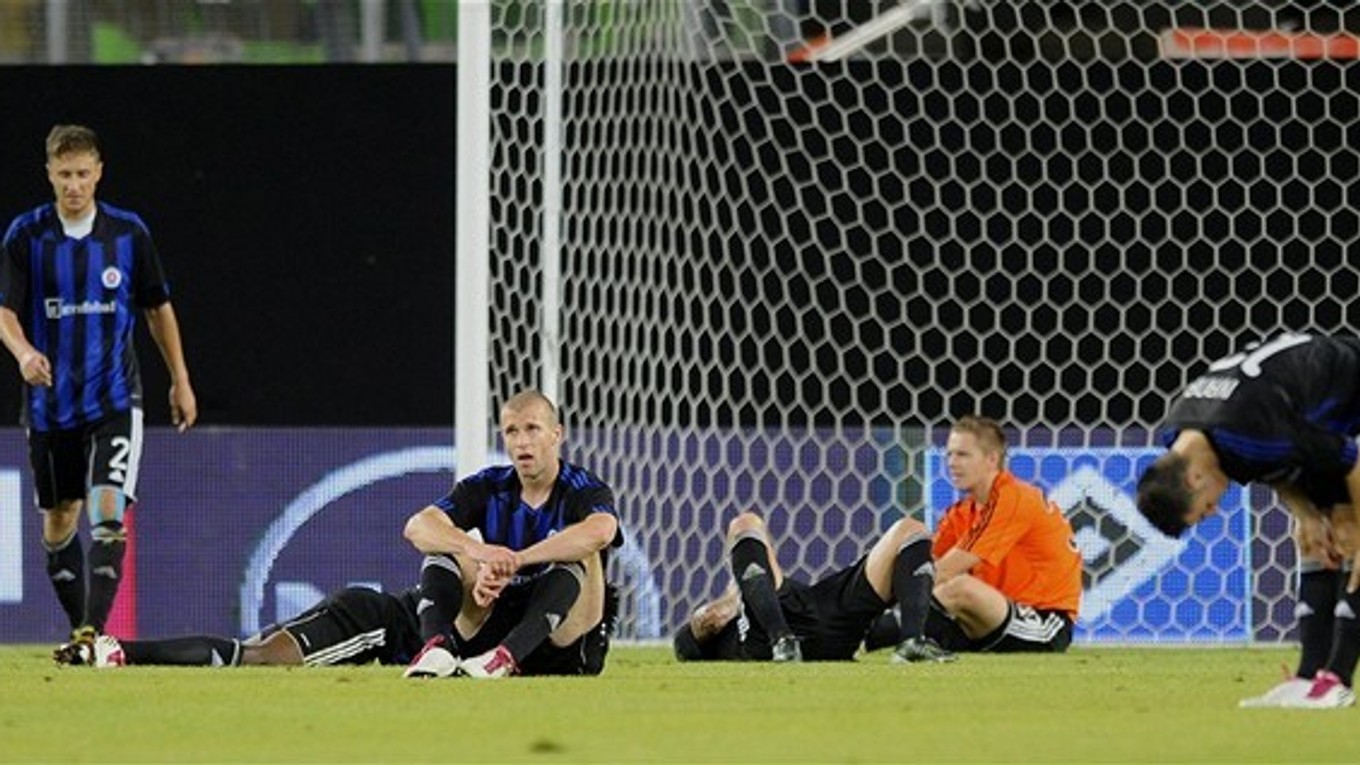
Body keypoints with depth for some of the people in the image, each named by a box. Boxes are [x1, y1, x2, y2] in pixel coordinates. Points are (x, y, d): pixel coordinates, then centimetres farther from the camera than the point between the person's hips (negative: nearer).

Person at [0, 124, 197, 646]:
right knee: (59, 520, 11)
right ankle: (79, 629, 27)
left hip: (115, 399, -1)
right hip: (50, 402, 2)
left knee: (108, 511, -18)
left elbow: (158, 309, 11)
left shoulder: (128, 232, 0)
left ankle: (94, 630, -23)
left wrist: (180, 381, 13)